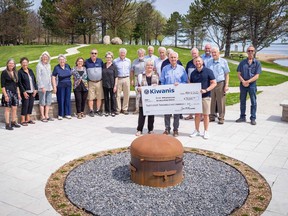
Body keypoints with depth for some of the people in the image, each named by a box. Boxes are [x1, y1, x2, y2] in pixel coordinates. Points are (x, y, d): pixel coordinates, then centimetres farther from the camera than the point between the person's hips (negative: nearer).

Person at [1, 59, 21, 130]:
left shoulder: (15, 73, 12)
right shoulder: (4, 72, -6)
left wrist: (18, 93, 14)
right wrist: (5, 95, -16)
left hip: (14, 92, 6)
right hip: (8, 92, -6)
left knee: (14, 108, 9)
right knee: (8, 108, -3)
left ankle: (13, 122, 20)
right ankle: (7, 124, 3)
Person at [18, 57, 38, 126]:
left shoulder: (30, 71, 13)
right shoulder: (20, 72, -4)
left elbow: (34, 80, 15)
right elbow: (19, 83, -9)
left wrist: (35, 89, 5)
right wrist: (24, 92, -14)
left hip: (32, 92, 6)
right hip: (25, 92, -6)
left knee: (31, 105, 7)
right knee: (25, 105, -6)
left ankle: (28, 119, 18)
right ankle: (23, 120, 2)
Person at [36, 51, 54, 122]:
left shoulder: (48, 65, 15)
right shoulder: (39, 65, -5)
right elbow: (38, 77, -10)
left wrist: (51, 85, 12)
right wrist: (42, 86, -15)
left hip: (49, 87, 7)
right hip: (42, 87, -7)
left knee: (48, 102, 9)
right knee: (42, 102, -1)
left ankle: (46, 115, 17)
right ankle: (42, 116, 6)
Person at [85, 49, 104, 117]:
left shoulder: (100, 61, 6)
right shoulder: (87, 62, 2)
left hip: (99, 82, 2)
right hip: (90, 82, -1)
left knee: (99, 97, 3)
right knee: (90, 98, -1)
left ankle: (98, 110, 13)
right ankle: (91, 111, 8)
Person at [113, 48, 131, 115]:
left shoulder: (128, 61, 12)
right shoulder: (115, 61, 2)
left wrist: (130, 78, 12)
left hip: (126, 79, 3)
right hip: (118, 79, -2)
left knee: (126, 95, 3)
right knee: (118, 95, -2)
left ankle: (125, 109, 12)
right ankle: (118, 109, 6)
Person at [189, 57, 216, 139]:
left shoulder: (208, 71, -3)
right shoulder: (193, 73, 10)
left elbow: (214, 83, -6)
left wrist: (206, 90, -18)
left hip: (205, 96, -3)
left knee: (205, 114, 3)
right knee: (197, 114, 8)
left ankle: (206, 132, 14)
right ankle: (197, 130, 19)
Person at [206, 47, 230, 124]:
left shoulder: (223, 61, 3)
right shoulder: (209, 62, 12)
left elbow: (227, 74, 3)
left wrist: (226, 85, -5)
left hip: (220, 84, -3)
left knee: (221, 102, -1)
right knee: (211, 101, 5)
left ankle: (221, 118, 7)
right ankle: (212, 116, 16)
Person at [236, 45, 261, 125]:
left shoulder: (257, 63, 1)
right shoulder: (242, 62, 8)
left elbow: (256, 76, -5)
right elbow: (239, 74, 4)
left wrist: (248, 81, -17)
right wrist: (243, 81, -13)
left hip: (252, 84, -2)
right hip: (243, 84, 2)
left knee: (253, 102, 2)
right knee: (242, 101, 10)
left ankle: (253, 118, 11)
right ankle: (242, 117, 21)